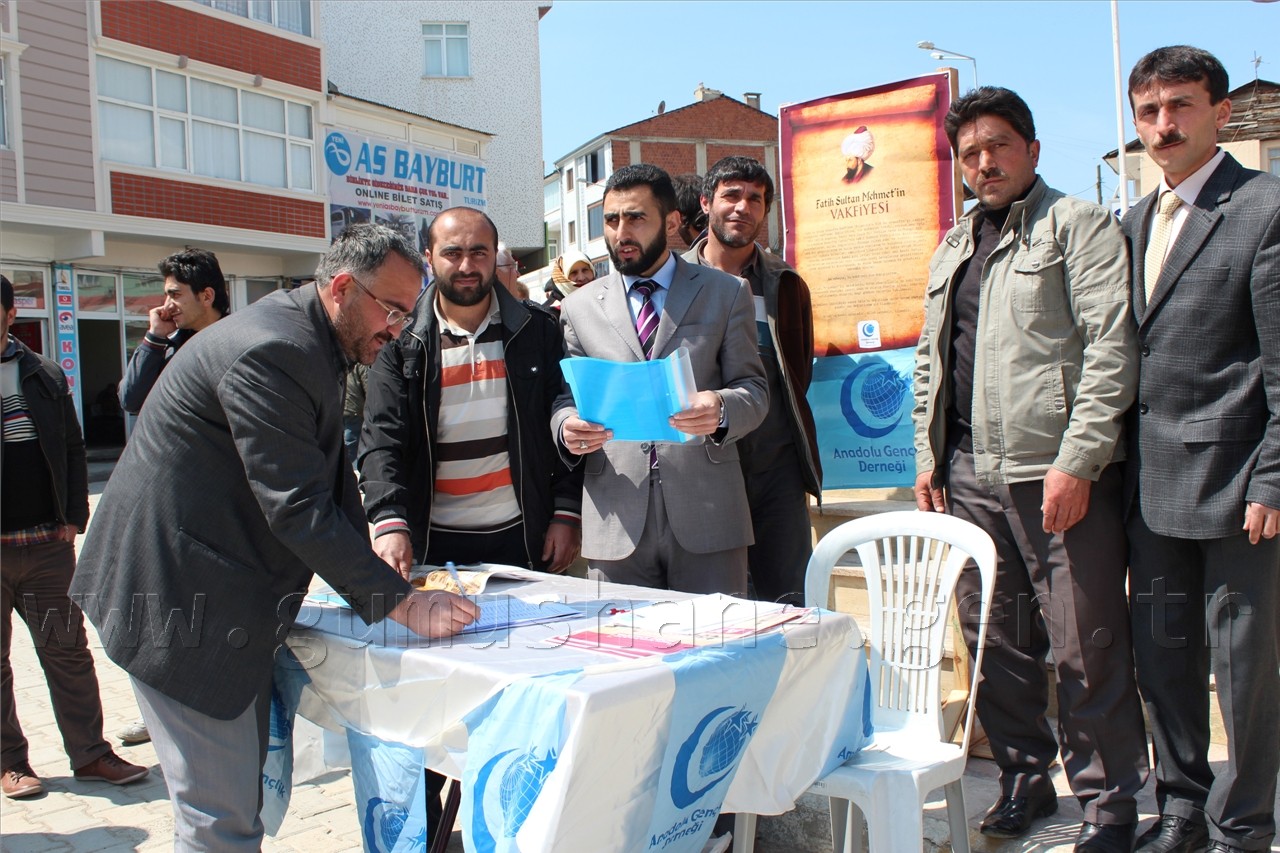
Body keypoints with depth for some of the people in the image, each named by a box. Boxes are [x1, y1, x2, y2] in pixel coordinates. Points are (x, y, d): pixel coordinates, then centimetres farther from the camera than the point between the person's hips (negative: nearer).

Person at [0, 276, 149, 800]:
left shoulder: (46, 377, 7)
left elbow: (73, 448, 11)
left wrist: (74, 516, 3)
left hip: (48, 542, 2)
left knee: (68, 650, 8)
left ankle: (89, 754, 17)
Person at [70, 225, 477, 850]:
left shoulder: (312, 347, 11)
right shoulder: (270, 351, -22)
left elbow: (332, 485, 15)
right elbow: (298, 509, -26)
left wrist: (374, 572, 3)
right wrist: (401, 604, -24)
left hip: (228, 601, 10)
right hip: (178, 604, -10)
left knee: (244, 795, 18)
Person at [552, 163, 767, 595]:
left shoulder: (726, 293, 9)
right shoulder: (580, 306, 12)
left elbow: (754, 388, 6)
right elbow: (566, 397, 14)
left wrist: (721, 410, -17)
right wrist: (567, 428, -10)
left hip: (706, 513, -1)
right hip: (617, 519, 1)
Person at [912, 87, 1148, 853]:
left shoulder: (1079, 226, 0)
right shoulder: (953, 250, 20)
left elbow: (1111, 346, -9)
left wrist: (1077, 460, -16)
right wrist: (928, 457, 14)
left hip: (1055, 474, -6)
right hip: (969, 478, 6)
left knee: (1086, 647, 0)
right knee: (997, 643, 12)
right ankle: (1024, 779, 27)